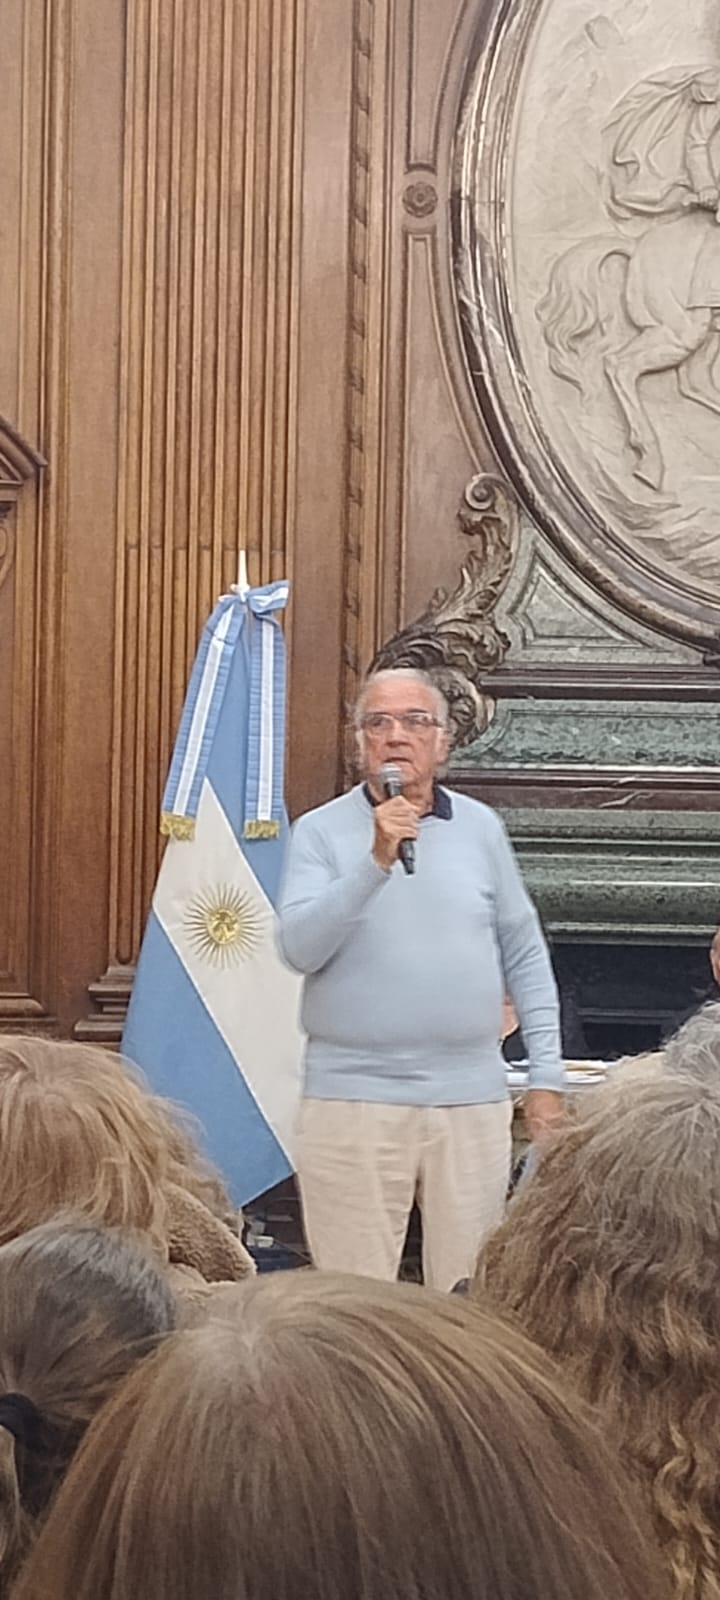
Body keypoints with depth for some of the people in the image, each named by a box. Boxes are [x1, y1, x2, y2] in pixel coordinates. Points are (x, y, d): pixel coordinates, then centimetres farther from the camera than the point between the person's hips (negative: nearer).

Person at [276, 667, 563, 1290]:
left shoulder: (481, 828, 8)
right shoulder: (321, 832, 1)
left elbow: (526, 958, 12)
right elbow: (300, 948, -13)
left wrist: (547, 1077, 7)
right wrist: (375, 861, -21)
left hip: (472, 1099, 2)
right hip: (352, 1100, -2)